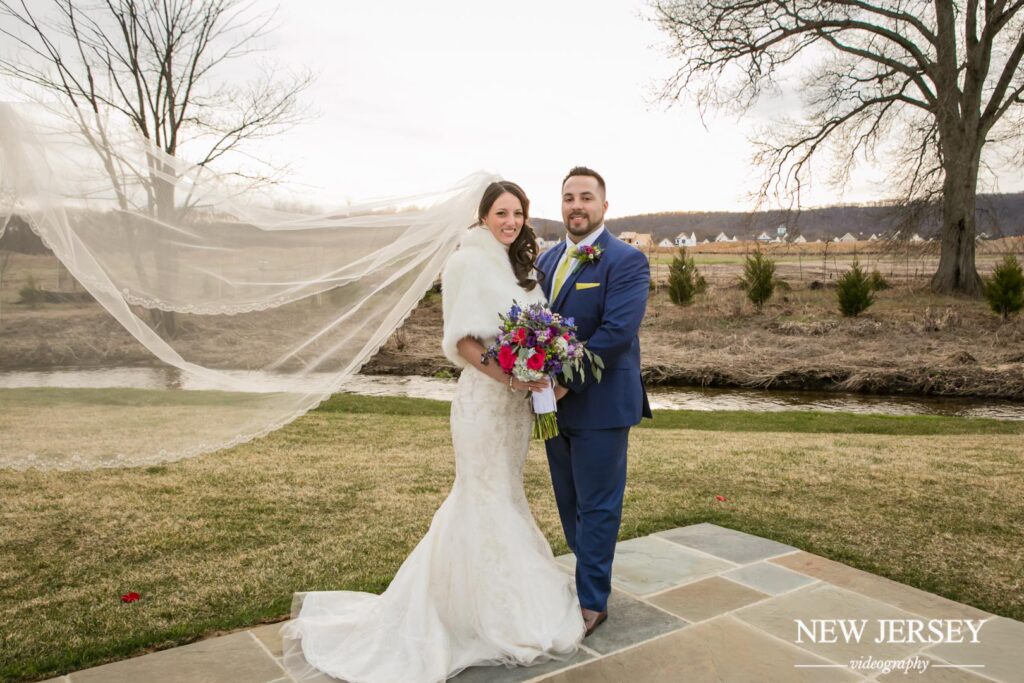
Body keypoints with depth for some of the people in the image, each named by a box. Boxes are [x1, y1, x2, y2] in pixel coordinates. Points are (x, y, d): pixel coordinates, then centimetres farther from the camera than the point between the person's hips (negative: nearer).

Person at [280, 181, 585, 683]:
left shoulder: (517, 267, 14)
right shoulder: (469, 262, -11)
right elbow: (462, 339, -18)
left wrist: (542, 375, -2)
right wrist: (510, 377, -24)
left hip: (517, 400, 9)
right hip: (485, 398, -9)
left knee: (499, 495, 17)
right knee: (488, 500, 2)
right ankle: (503, 621, 17)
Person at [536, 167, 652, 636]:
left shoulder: (626, 261, -11)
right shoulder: (547, 259, 11)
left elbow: (617, 331, -21)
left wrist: (568, 382, -22)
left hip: (599, 403, -7)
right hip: (555, 402, 7)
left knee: (596, 506, 4)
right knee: (569, 503, 18)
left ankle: (592, 601, 18)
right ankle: (591, 575, 36)